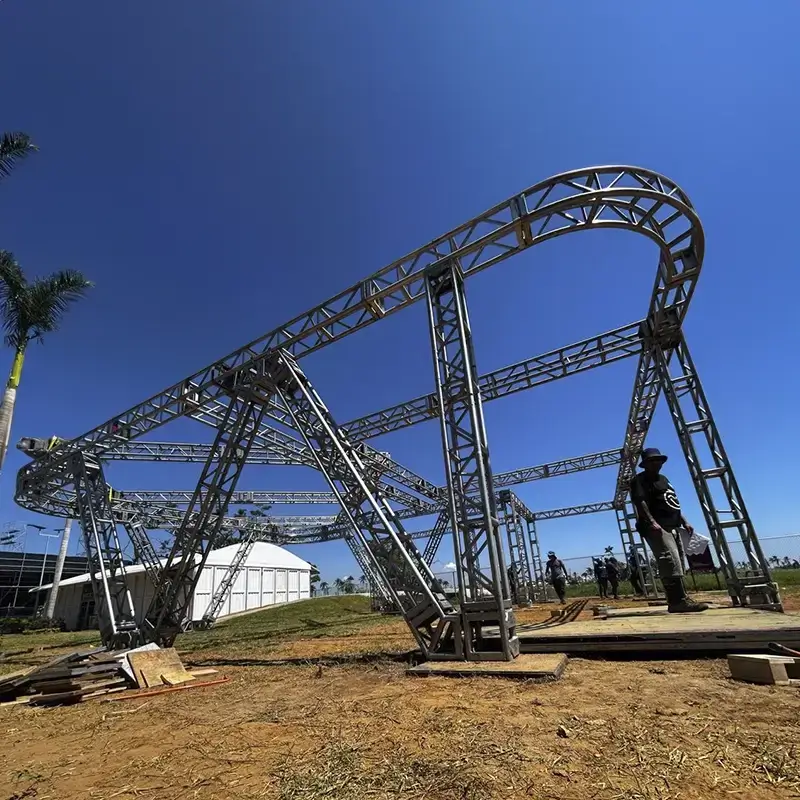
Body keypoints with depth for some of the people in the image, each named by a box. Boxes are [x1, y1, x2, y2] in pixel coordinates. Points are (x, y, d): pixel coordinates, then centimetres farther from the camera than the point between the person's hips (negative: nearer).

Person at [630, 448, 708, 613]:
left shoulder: (663, 479, 27)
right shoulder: (640, 480, -2)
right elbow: (639, 501, -17)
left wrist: (684, 522, 21)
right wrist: (652, 522, -28)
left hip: (673, 527, 10)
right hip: (657, 528, -10)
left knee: (677, 564, 6)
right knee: (671, 562, -20)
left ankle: (677, 601, 9)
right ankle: (679, 601, -25)